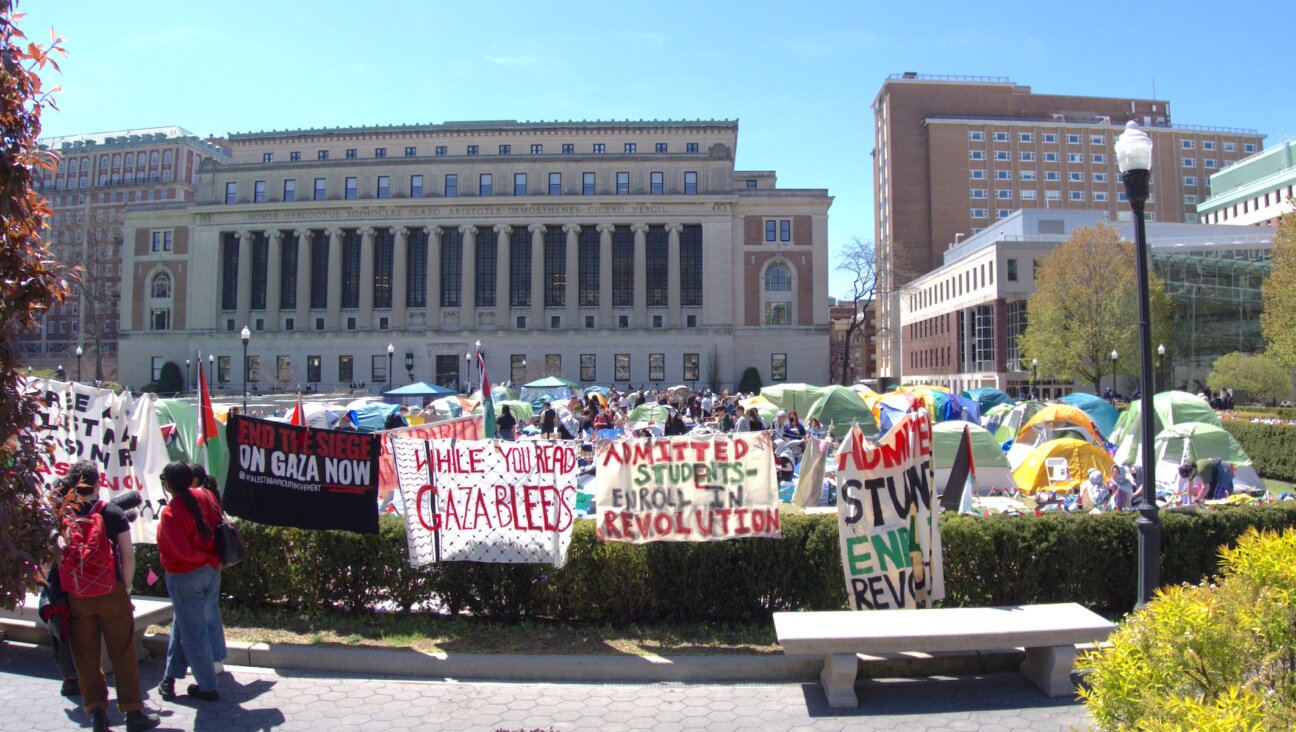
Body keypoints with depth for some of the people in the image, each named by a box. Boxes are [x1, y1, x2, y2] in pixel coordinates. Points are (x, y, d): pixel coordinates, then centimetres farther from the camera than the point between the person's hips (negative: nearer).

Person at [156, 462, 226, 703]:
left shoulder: (170, 513, -22)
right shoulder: (205, 496, -4)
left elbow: (184, 552, -22)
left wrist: (212, 560, -8)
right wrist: (214, 558, 11)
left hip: (184, 577, -7)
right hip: (210, 572, 7)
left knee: (192, 631, 5)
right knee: (182, 624, 23)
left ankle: (207, 687, 14)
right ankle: (170, 677, 35)